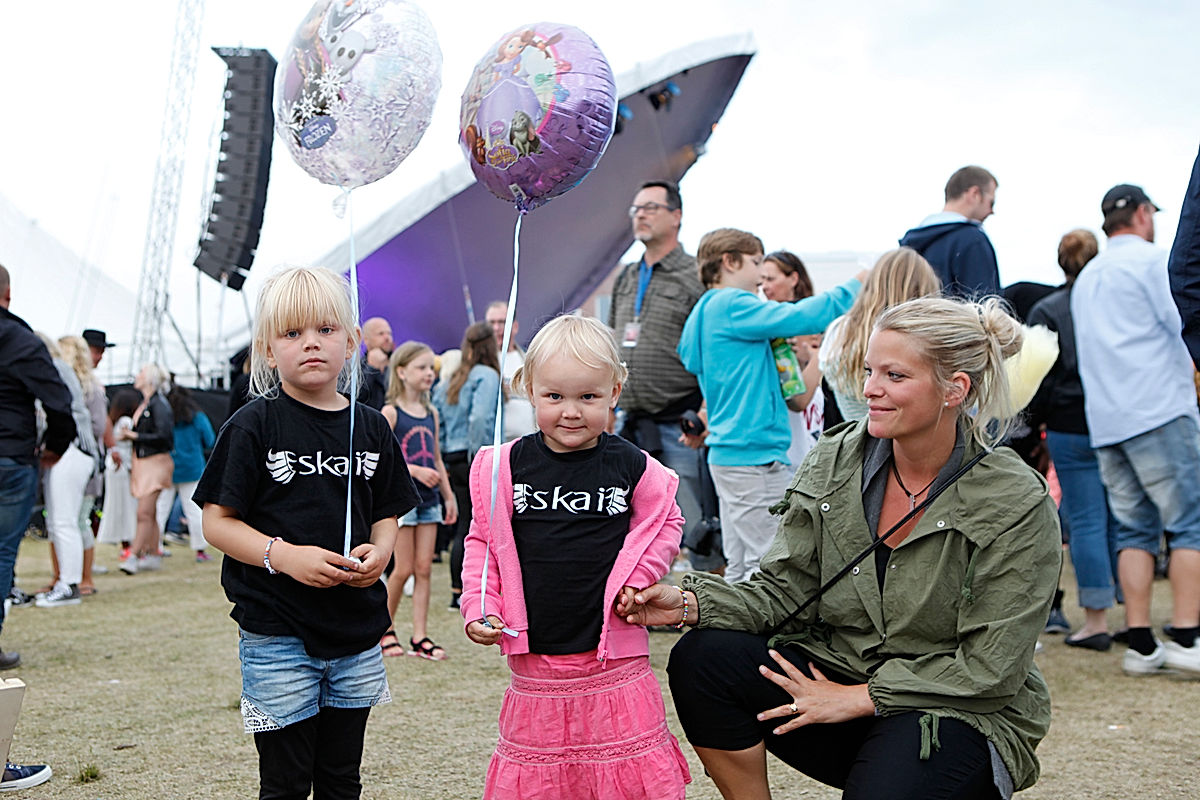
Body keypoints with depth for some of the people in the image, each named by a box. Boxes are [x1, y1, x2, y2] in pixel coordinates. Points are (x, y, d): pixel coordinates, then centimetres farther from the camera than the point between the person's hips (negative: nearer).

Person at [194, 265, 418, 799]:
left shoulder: (370, 427, 5)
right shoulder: (254, 425, -7)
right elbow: (217, 522, -7)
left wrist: (378, 553, -7)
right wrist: (284, 555, -21)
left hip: (357, 631, 4)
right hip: (276, 633, -4)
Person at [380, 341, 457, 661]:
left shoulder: (431, 413, 11)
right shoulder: (390, 412, -7)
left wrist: (449, 495, 15)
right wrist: (415, 471, -22)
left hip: (428, 499, 5)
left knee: (424, 568, 3)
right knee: (404, 569, -1)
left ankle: (419, 637, 7)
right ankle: (385, 629, 19)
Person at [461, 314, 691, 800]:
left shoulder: (633, 468, -2)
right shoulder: (506, 466, -1)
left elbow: (664, 524, 11)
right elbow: (483, 543, 8)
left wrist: (635, 578, -5)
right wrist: (481, 609, -2)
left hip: (615, 662, -1)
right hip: (534, 662, 1)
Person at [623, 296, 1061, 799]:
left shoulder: (1018, 506, -14)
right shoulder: (835, 460, -2)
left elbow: (988, 670, -14)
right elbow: (786, 589, 0)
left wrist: (857, 698, -17)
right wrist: (691, 603, -18)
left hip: (961, 715, -4)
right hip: (839, 669, 4)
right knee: (699, 659, -19)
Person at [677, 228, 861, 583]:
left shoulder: (706, 312, 19)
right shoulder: (731, 305, -11)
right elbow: (797, 317, -20)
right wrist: (855, 286, -7)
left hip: (727, 452, 10)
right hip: (753, 452, -10)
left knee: (739, 566, 12)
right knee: (766, 563, -7)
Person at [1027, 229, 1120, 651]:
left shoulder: (1046, 311, -4)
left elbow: (1040, 379, -6)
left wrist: (1031, 424, 6)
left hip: (1071, 430, -3)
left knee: (1086, 522, 0)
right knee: (1123, 521, 11)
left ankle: (1096, 621, 1)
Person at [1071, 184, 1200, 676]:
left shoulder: (1086, 278, 20)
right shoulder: (1150, 259, -2)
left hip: (1105, 422, 7)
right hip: (1160, 410, -7)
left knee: (1134, 529, 7)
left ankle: (1140, 645, 4)